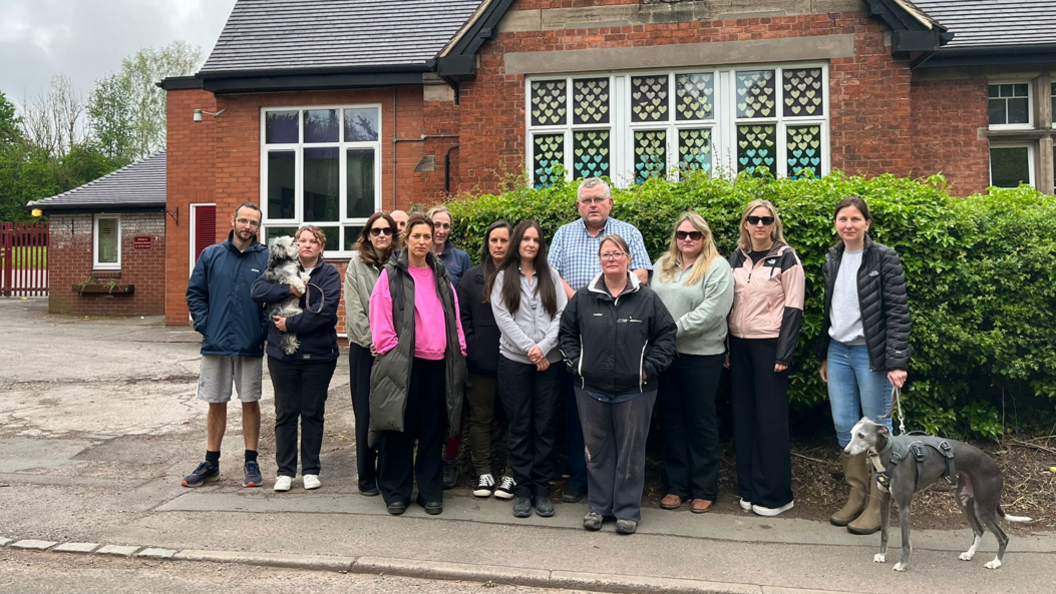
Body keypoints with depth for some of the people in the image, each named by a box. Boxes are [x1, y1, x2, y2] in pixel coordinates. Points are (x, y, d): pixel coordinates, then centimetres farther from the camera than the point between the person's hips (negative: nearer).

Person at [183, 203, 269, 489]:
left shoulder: (266, 258, -1)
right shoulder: (211, 255, 5)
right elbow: (195, 293, 7)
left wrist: (265, 328, -9)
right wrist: (203, 324, -3)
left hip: (251, 346, -2)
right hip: (216, 344, 2)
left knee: (250, 402, 7)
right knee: (216, 403, 11)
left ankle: (251, 462, 19)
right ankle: (211, 463, 23)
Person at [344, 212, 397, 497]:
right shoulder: (357, 265, 4)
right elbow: (354, 311, -3)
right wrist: (373, 341, -10)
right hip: (364, 348, 0)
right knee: (366, 412, 4)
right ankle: (366, 476, 13)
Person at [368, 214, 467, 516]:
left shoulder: (441, 275, 15)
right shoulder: (391, 274, 1)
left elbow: (454, 317, 15)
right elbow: (380, 319, -5)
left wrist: (459, 350, 8)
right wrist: (391, 351, -11)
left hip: (438, 363, 4)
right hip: (403, 363, -4)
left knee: (433, 430, 9)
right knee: (400, 429, 4)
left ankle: (431, 492, 19)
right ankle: (396, 492, 16)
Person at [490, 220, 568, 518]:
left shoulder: (551, 276, 10)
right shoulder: (503, 278, 6)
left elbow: (562, 315, 1)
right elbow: (503, 318, -4)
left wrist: (543, 347, -12)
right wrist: (529, 349, -11)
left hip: (549, 360, 1)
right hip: (514, 360, -1)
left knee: (545, 426, 5)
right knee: (519, 427, 4)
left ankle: (542, 489, 14)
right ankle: (522, 490, 13)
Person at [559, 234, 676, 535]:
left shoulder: (647, 299, -2)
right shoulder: (583, 299, 3)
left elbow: (666, 335, 1)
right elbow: (567, 333, 11)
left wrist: (650, 368, -5)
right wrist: (577, 363, 1)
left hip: (635, 391, -2)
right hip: (592, 389, 2)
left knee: (631, 451, 6)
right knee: (596, 449, 11)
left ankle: (628, 510, 19)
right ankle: (597, 506, 24)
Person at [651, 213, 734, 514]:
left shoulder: (717, 268, -6)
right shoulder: (662, 266, 13)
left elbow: (712, 311, -16)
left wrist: (675, 328, -17)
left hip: (701, 356, -5)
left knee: (701, 422, 5)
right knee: (671, 420, 12)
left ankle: (704, 490, 18)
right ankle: (676, 485, 24)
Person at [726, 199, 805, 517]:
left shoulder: (786, 257, -4)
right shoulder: (736, 257, 10)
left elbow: (793, 309, -8)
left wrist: (784, 354, -14)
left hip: (769, 344, -5)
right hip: (739, 344, 5)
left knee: (771, 418, -1)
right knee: (743, 415, 8)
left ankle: (775, 495, 9)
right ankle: (749, 488, 19)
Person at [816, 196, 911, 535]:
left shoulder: (884, 258, -8)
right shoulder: (832, 259, 9)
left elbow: (898, 312, -11)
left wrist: (896, 361, -17)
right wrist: (824, 356, 17)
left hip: (870, 353, -5)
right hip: (838, 352, 6)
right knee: (844, 426, 8)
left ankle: (877, 503, 14)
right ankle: (856, 495, 22)